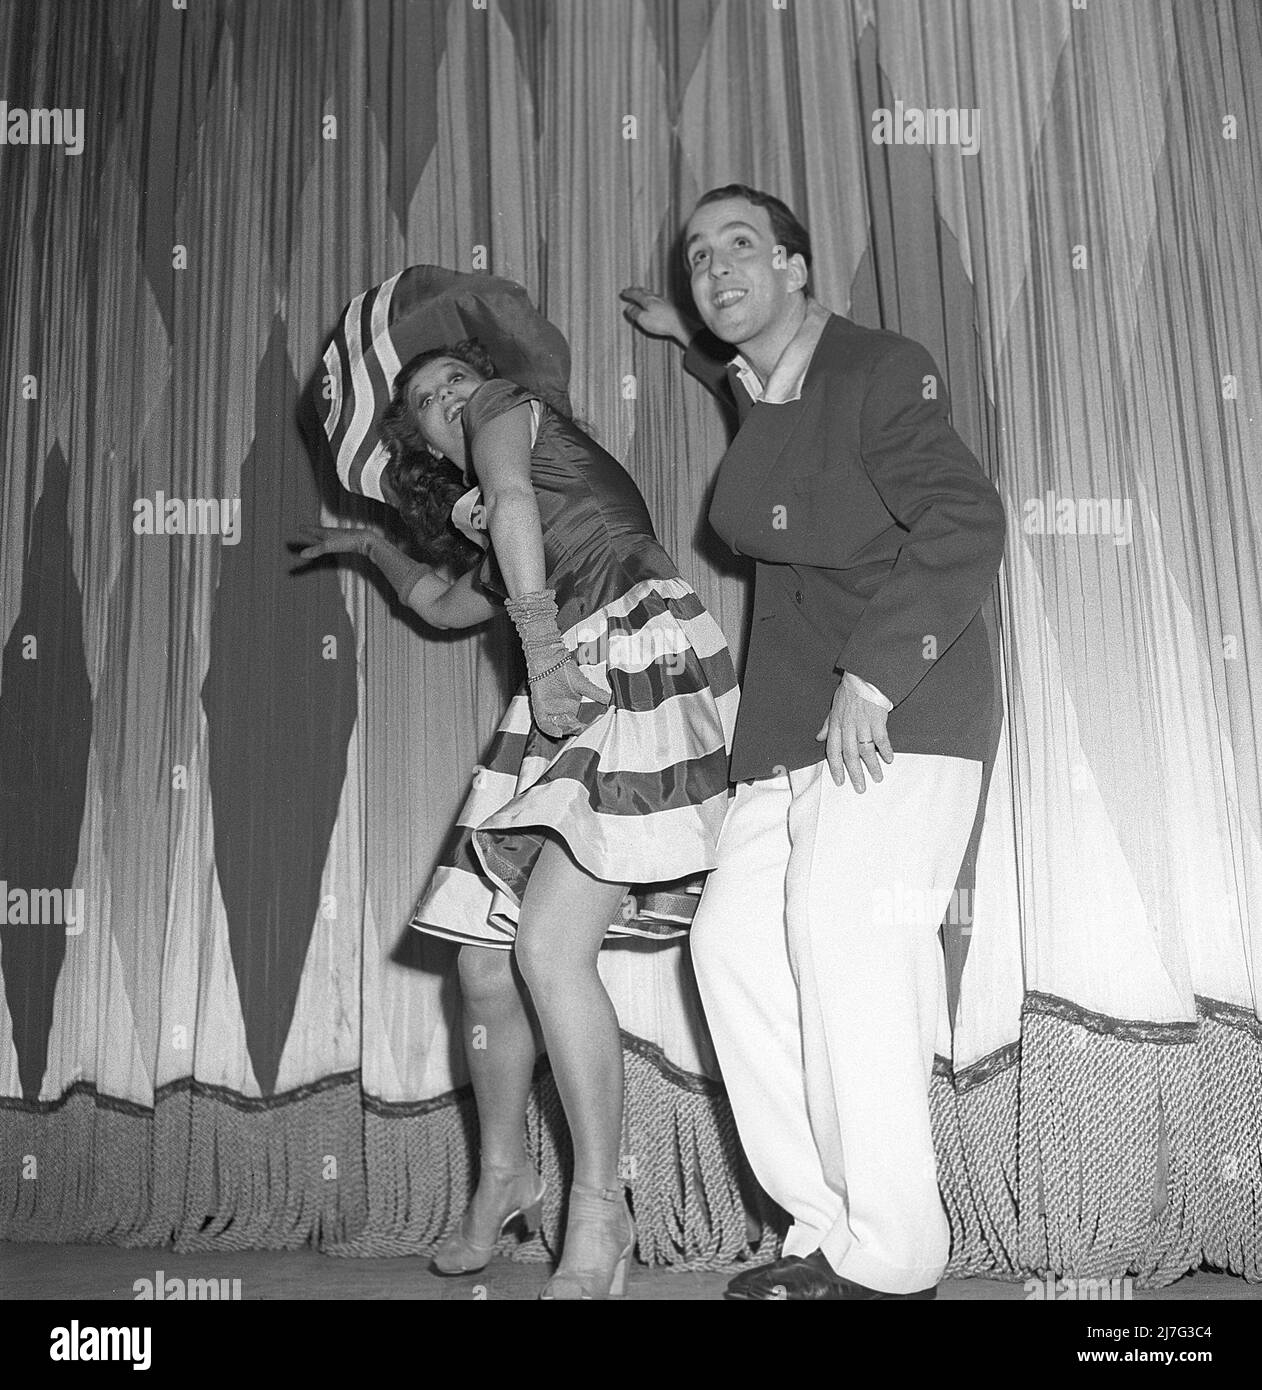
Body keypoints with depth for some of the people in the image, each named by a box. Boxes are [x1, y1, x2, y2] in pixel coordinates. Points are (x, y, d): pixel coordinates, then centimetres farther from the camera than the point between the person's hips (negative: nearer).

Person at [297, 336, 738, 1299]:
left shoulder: (507, 406, 12)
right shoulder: (488, 524, 32)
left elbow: (513, 502, -11)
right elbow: (449, 604, 48)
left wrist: (541, 650, -17)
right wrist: (371, 546, 58)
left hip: (643, 663, -8)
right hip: (569, 704, 9)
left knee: (548, 947, -20)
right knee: (484, 960, 5)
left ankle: (600, 1210, -6)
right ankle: (504, 1174, 25)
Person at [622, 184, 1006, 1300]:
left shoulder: (882, 369, -7)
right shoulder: (760, 390, 17)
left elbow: (964, 527, -19)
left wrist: (870, 678, -25)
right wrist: (687, 339, 46)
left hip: (898, 712, -8)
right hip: (791, 728, 9)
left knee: (844, 935, -19)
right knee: (737, 939, 0)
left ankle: (893, 1262, -8)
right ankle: (832, 1230, 7)